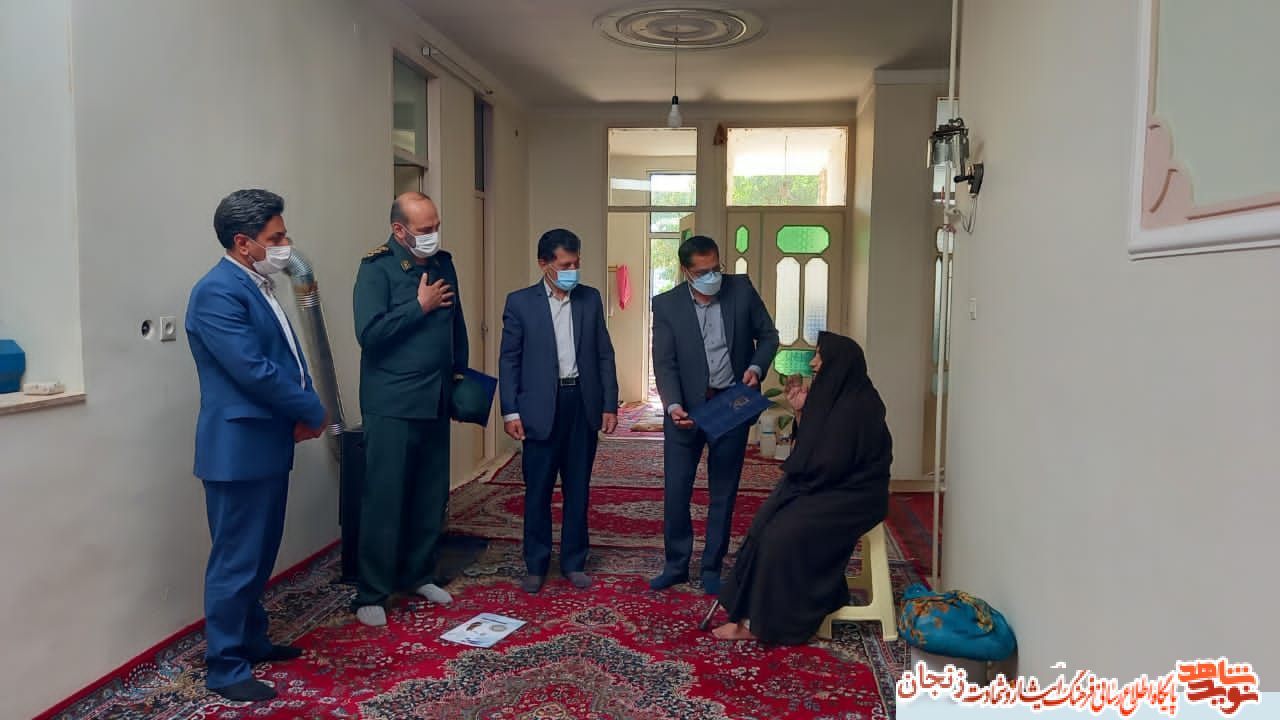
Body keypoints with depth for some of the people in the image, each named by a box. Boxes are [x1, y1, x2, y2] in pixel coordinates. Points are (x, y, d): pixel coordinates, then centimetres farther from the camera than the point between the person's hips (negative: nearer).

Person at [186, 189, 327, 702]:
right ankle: (226, 668, 13)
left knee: (261, 554, 19)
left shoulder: (258, 287, 13)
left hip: (269, 443, 10)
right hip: (239, 448, -9)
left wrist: (302, 412, -2)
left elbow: (287, 359, 15)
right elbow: (253, 370, -23)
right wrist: (312, 411, -11)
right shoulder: (218, 291, -17)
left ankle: (252, 640, 33)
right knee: (236, 560, 1)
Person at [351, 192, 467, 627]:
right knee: (384, 499, -2)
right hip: (391, 405, -6)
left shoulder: (443, 264, 10)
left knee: (432, 496, 11)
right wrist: (420, 306, -14)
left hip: (436, 400, 6)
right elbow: (369, 333, -18)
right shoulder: (376, 269, -8)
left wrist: (460, 371, 15)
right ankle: (371, 594, 9)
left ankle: (418, 574, 27)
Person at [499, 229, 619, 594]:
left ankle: (574, 562, 23)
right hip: (540, 409, -2)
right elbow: (509, 360, -1)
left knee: (578, 488, 10)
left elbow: (605, 355, 8)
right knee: (537, 490, 5)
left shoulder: (591, 299, 7)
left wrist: (609, 405, 4)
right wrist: (510, 411, -6)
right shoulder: (520, 302, -1)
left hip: (583, 404, 3)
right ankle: (536, 566, 20)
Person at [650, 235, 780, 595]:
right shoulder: (667, 305, -7)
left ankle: (712, 567, 24)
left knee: (723, 492, 9)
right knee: (675, 490, 4)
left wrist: (756, 367, -13)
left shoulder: (742, 289, -5)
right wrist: (673, 405, -24)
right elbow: (665, 363, -9)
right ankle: (676, 565, 22)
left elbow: (768, 335, 6)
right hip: (686, 408, 0)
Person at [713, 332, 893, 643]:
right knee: (765, 525, -8)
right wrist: (802, 411, 2)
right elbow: (809, 451, 14)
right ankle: (754, 615, -4)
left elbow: (830, 465, -23)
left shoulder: (857, 405, -19)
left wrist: (796, 475, -5)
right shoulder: (834, 396, 10)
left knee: (783, 535, -20)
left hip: (851, 497, -9)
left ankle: (765, 622, -6)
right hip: (829, 488, 9)